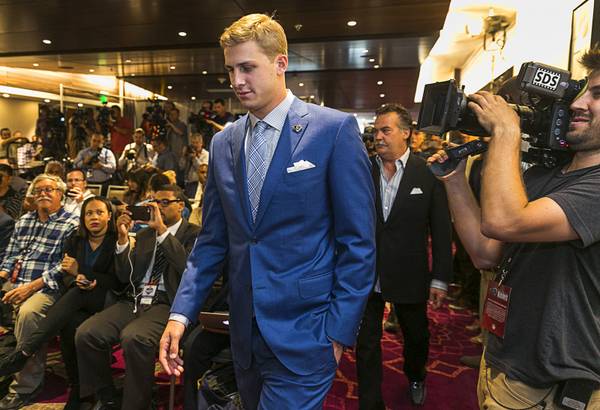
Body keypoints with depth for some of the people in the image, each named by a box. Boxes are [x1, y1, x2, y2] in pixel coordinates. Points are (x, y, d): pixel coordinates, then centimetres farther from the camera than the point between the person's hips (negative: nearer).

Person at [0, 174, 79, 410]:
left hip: (45, 287, -7)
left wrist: (31, 287, -18)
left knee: (28, 312, -34)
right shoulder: (24, 220, 19)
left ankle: (25, 387, -19)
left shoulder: (71, 224, -3)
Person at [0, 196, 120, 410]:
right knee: (68, 323, -31)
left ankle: (23, 352, -36)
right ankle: (77, 389, -19)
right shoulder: (75, 240, 11)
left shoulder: (118, 240, -5)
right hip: (78, 301, 4)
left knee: (77, 294, -35)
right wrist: (76, 280, -15)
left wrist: (80, 270, -15)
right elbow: (66, 277, 10)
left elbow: (117, 283, -11)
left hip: (106, 300, -3)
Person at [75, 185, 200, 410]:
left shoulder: (193, 233, 3)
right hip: (133, 301, 6)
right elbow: (124, 276, 15)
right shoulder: (144, 234, 20)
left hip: (166, 304, -6)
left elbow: (188, 267, -17)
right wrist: (123, 238, 1)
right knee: (85, 333, -16)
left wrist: (162, 229, -15)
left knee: (134, 338, -34)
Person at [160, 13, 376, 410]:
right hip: (245, 332, 5)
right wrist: (181, 313, 0)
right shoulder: (223, 143, 5)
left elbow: (358, 242, -10)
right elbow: (212, 241, 8)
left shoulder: (335, 129, -11)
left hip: (304, 333, -5)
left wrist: (339, 330, -11)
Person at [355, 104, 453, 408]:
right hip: (365, 275, 1)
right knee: (366, 343, 10)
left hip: (409, 276, 0)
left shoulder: (428, 173, -7)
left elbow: (442, 230, -5)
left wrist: (440, 278, -6)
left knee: (416, 336, 22)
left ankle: (415, 377, 54)